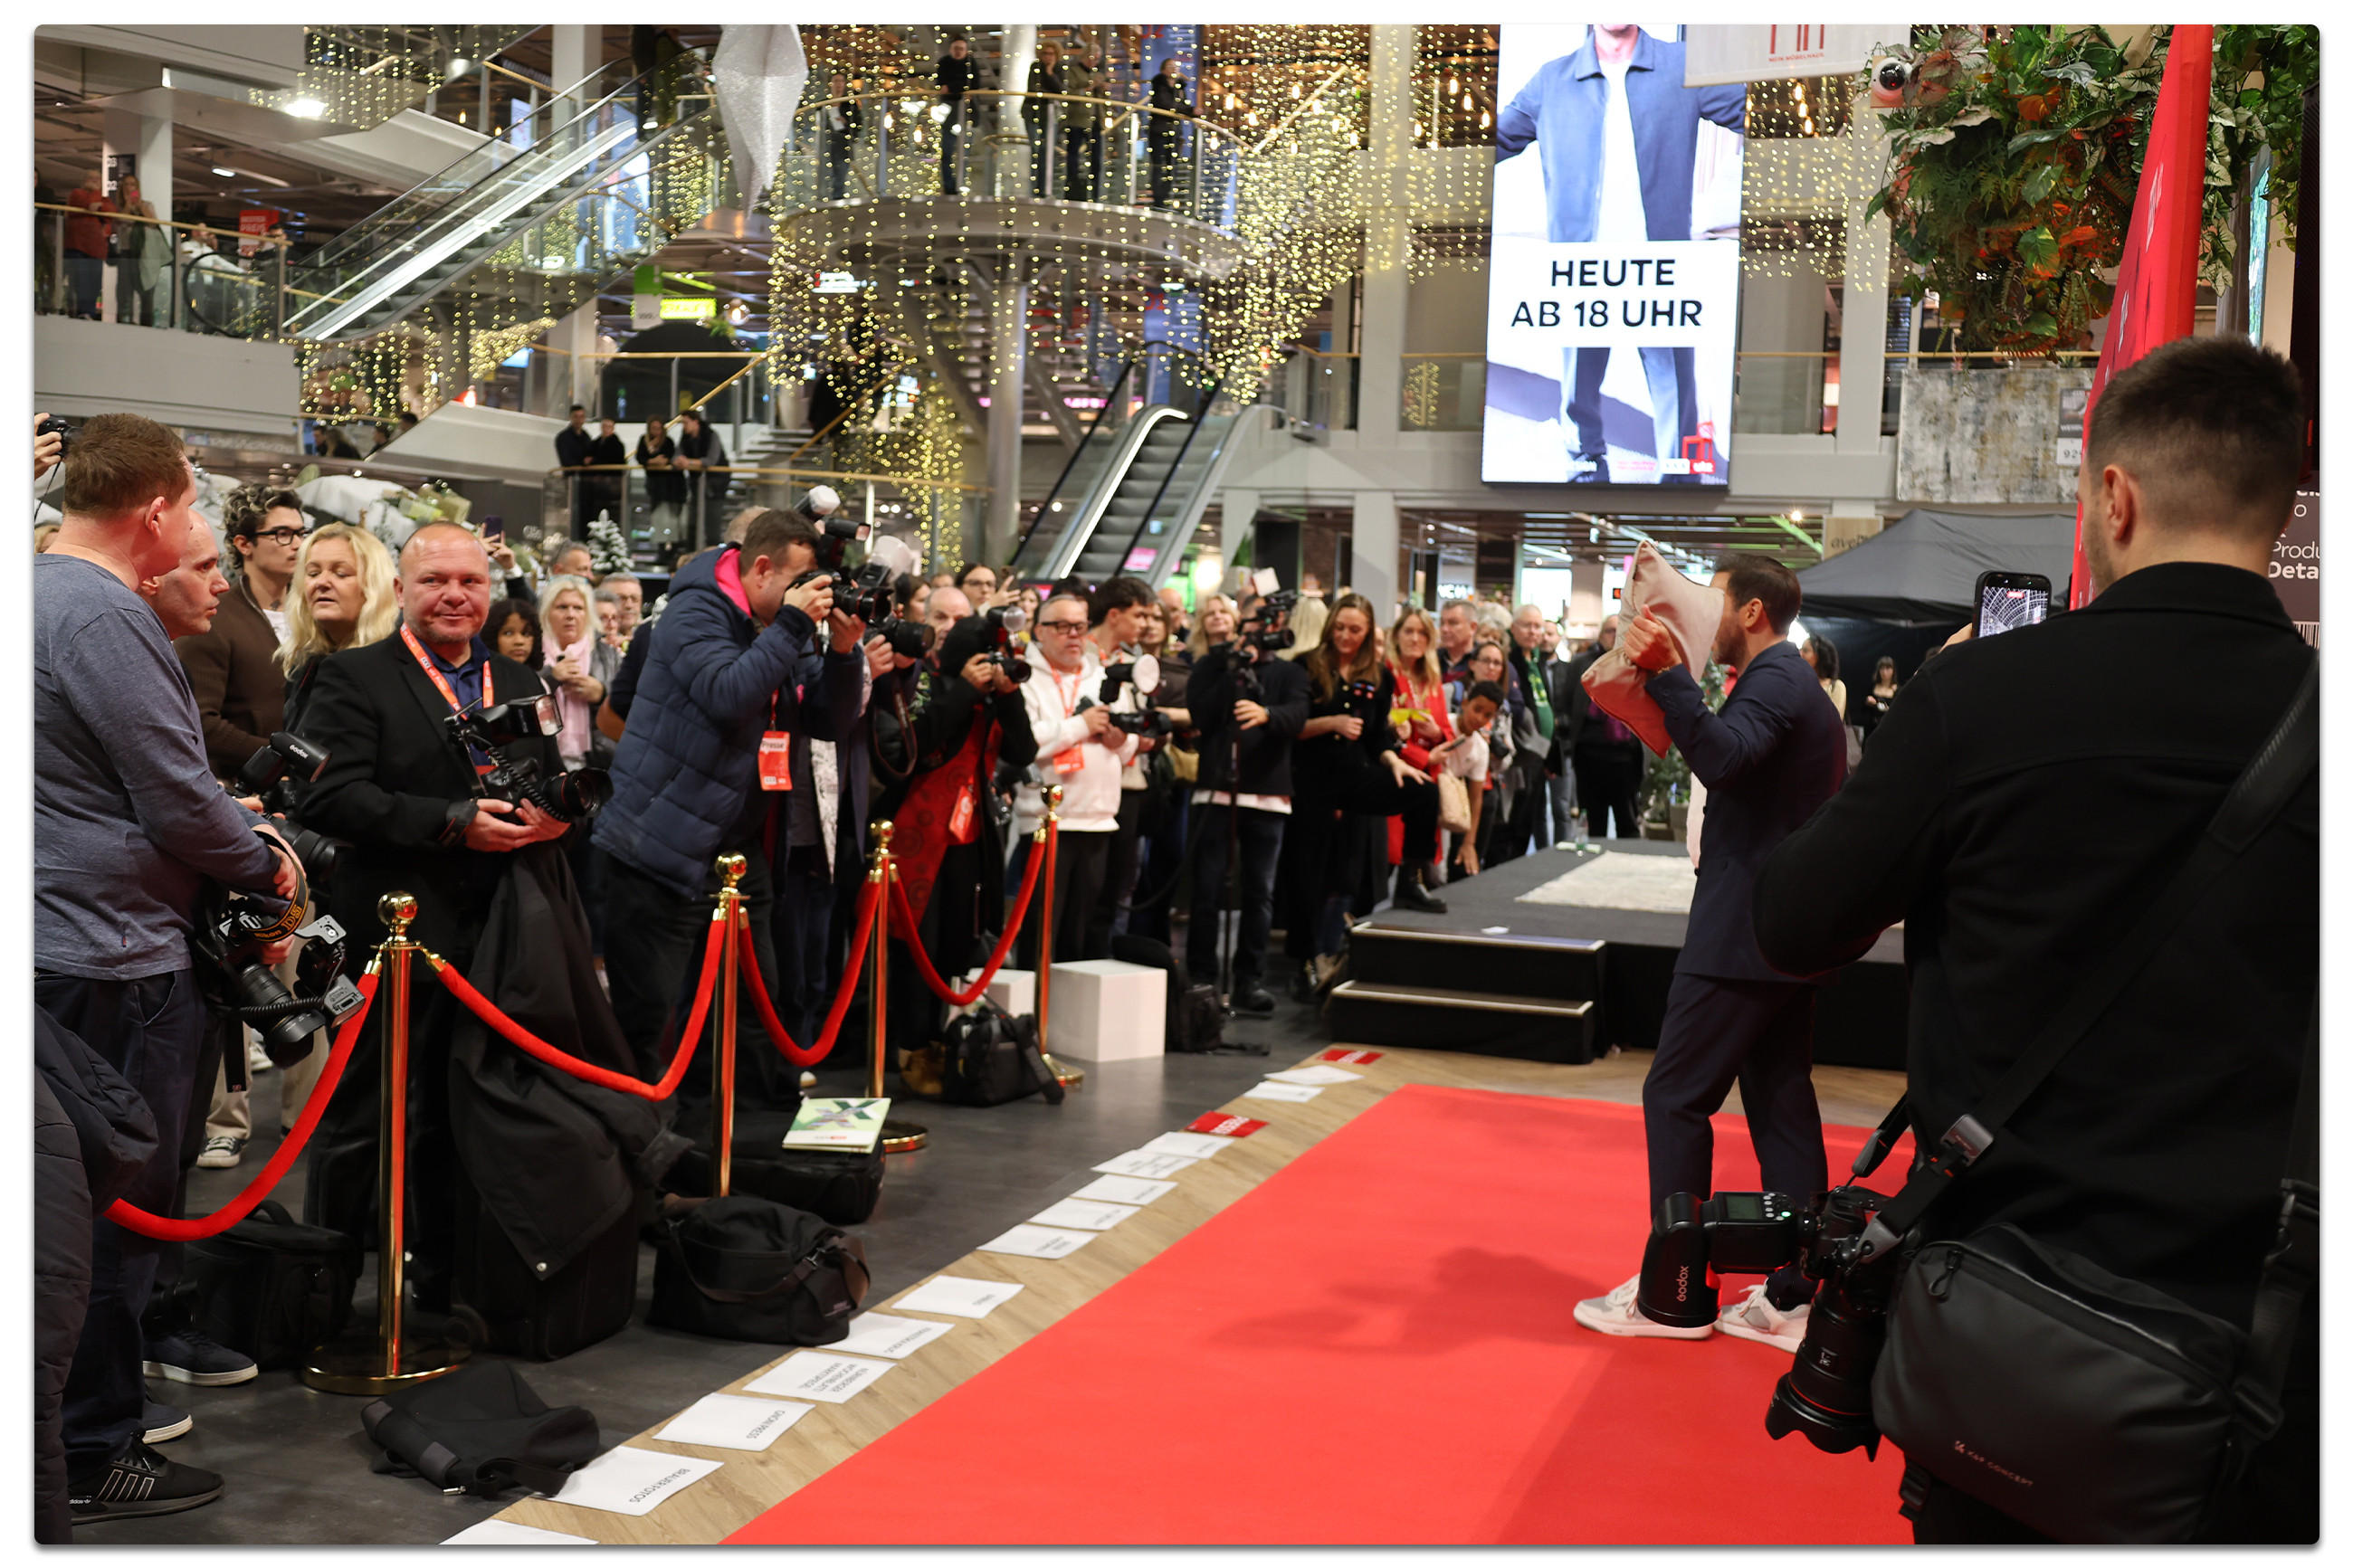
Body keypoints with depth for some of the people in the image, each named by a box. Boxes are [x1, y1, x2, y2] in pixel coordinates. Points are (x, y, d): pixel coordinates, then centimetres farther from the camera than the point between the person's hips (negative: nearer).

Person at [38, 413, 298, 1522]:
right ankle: (94, 1458, 13)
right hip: (110, 953, -10)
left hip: (58, 942, 10)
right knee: (119, 1208, 1)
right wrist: (265, 859, -1)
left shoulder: (44, 589, 12)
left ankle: (92, 1419, 30)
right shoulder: (104, 615, -19)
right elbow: (177, 799, -18)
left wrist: (234, 827, 12)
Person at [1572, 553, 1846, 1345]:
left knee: (1675, 1096, -4)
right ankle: (1793, 1295, 14)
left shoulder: (1773, 681, -14)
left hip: (1742, 934, -10)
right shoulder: (1800, 685, 19)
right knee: (1781, 1102, 10)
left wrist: (1667, 672, -37)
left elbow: (1723, 757, -33)